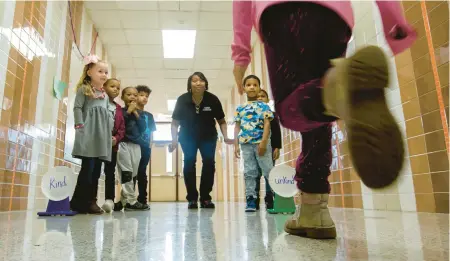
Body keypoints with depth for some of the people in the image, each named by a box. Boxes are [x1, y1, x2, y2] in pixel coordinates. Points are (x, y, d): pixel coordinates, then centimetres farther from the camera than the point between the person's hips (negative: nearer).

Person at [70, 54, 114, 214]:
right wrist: (80, 126, -15)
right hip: (88, 131, -6)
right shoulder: (84, 89, 6)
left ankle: (90, 201, 9)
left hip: (102, 133, 6)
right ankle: (80, 203, -5)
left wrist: (110, 129, 11)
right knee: (88, 167, -11)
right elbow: (77, 108, -4)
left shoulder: (105, 95, 23)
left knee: (96, 169, 4)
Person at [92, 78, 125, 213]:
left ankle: (109, 199, 8)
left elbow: (122, 128, 10)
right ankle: (92, 200, 7)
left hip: (113, 144, 4)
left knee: (110, 173, 5)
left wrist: (116, 138, -8)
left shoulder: (118, 108, 16)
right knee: (95, 172, 1)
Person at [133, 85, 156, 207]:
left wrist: (150, 146, 8)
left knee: (142, 173, 8)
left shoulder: (149, 115, 16)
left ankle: (142, 200, 13)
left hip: (145, 147, 4)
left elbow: (151, 132, 15)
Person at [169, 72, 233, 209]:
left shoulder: (213, 99, -18)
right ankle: (192, 198, -2)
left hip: (208, 137, 1)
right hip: (188, 137, 0)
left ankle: (205, 198, 1)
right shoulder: (182, 100, -19)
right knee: (189, 163, -11)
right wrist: (174, 140, -19)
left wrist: (226, 137, -19)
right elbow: (175, 123, -8)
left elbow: (221, 121, -6)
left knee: (209, 163, -9)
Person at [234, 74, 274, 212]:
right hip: (246, 144, 4)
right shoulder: (240, 108, 12)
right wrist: (236, 145, 5)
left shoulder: (263, 106, 3)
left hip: (261, 143, -3)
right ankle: (251, 200, 13)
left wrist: (263, 142, -15)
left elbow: (267, 124, -5)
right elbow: (237, 127, 12)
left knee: (268, 170, 0)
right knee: (249, 173, 7)